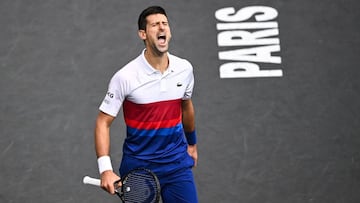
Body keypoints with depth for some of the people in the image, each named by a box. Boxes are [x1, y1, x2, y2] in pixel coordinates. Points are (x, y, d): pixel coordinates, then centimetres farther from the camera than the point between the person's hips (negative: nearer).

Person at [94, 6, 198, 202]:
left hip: (177, 162, 3)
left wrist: (192, 143, 28)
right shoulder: (125, 77, -16)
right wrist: (105, 169, -22)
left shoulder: (185, 69, -3)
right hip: (138, 165, -3)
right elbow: (103, 122, -12)